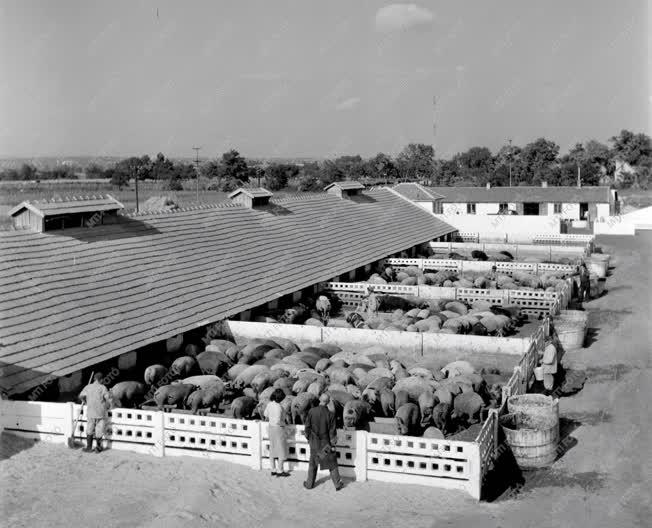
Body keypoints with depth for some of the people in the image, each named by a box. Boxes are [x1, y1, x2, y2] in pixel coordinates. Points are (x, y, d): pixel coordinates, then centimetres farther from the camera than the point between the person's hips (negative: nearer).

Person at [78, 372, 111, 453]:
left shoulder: (88, 387, 1)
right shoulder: (103, 388, -8)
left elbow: (81, 396, 13)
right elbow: (108, 399, -10)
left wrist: (84, 401, 34)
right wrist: (107, 406, 9)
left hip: (90, 413, 2)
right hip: (100, 413, -2)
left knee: (89, 430, 13)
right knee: (99, 431, 6)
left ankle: (89, 447, 13)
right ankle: (98, 448, 12)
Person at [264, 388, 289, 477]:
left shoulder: (270, 404, -2)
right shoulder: (278, 407, -26)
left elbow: (265, 414, 15)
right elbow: (277, 421, -30)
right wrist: (283, 424, -11)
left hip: (271, 427, 8)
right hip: (278, 429, -8)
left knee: (273, 450, 14)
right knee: (282, 450, 5)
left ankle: (273, 470, 22)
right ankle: (280, 471, 11)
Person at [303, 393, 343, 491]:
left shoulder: (311, 411, -14)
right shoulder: (330, 415, -19)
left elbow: (307, 427, -4)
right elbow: (332, 432, -13)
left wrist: (308, 438, 11)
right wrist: (333, 444, -1)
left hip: (314, 442, 2)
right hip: (326, 443, -2)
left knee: (312, 464, 18)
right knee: (332, 464, 12)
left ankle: (309, 484, 27)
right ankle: (338, 484, 20)